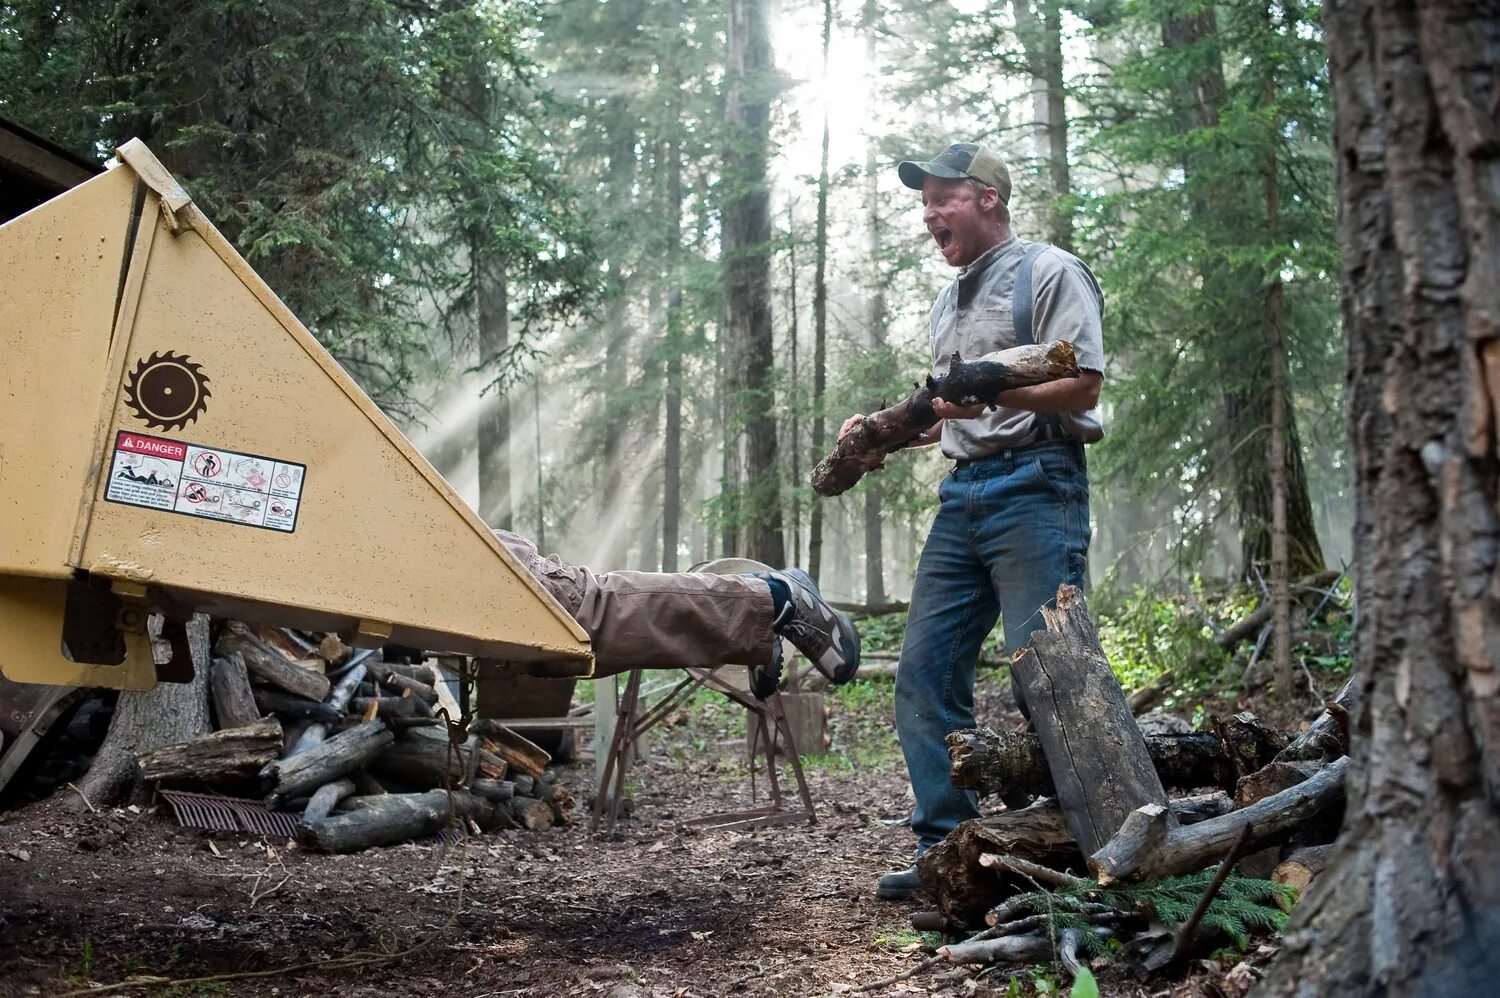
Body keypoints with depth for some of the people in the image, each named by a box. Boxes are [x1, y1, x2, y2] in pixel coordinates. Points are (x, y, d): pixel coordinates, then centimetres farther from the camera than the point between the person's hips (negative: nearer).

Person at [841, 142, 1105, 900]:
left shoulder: (1048, 273, -1)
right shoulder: (949, 303, 24)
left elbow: (1082, 385, -10)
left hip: (1035, 487, -8)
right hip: (963, 493, 8)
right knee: (925, 672, 3)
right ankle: (946, 844, 9)